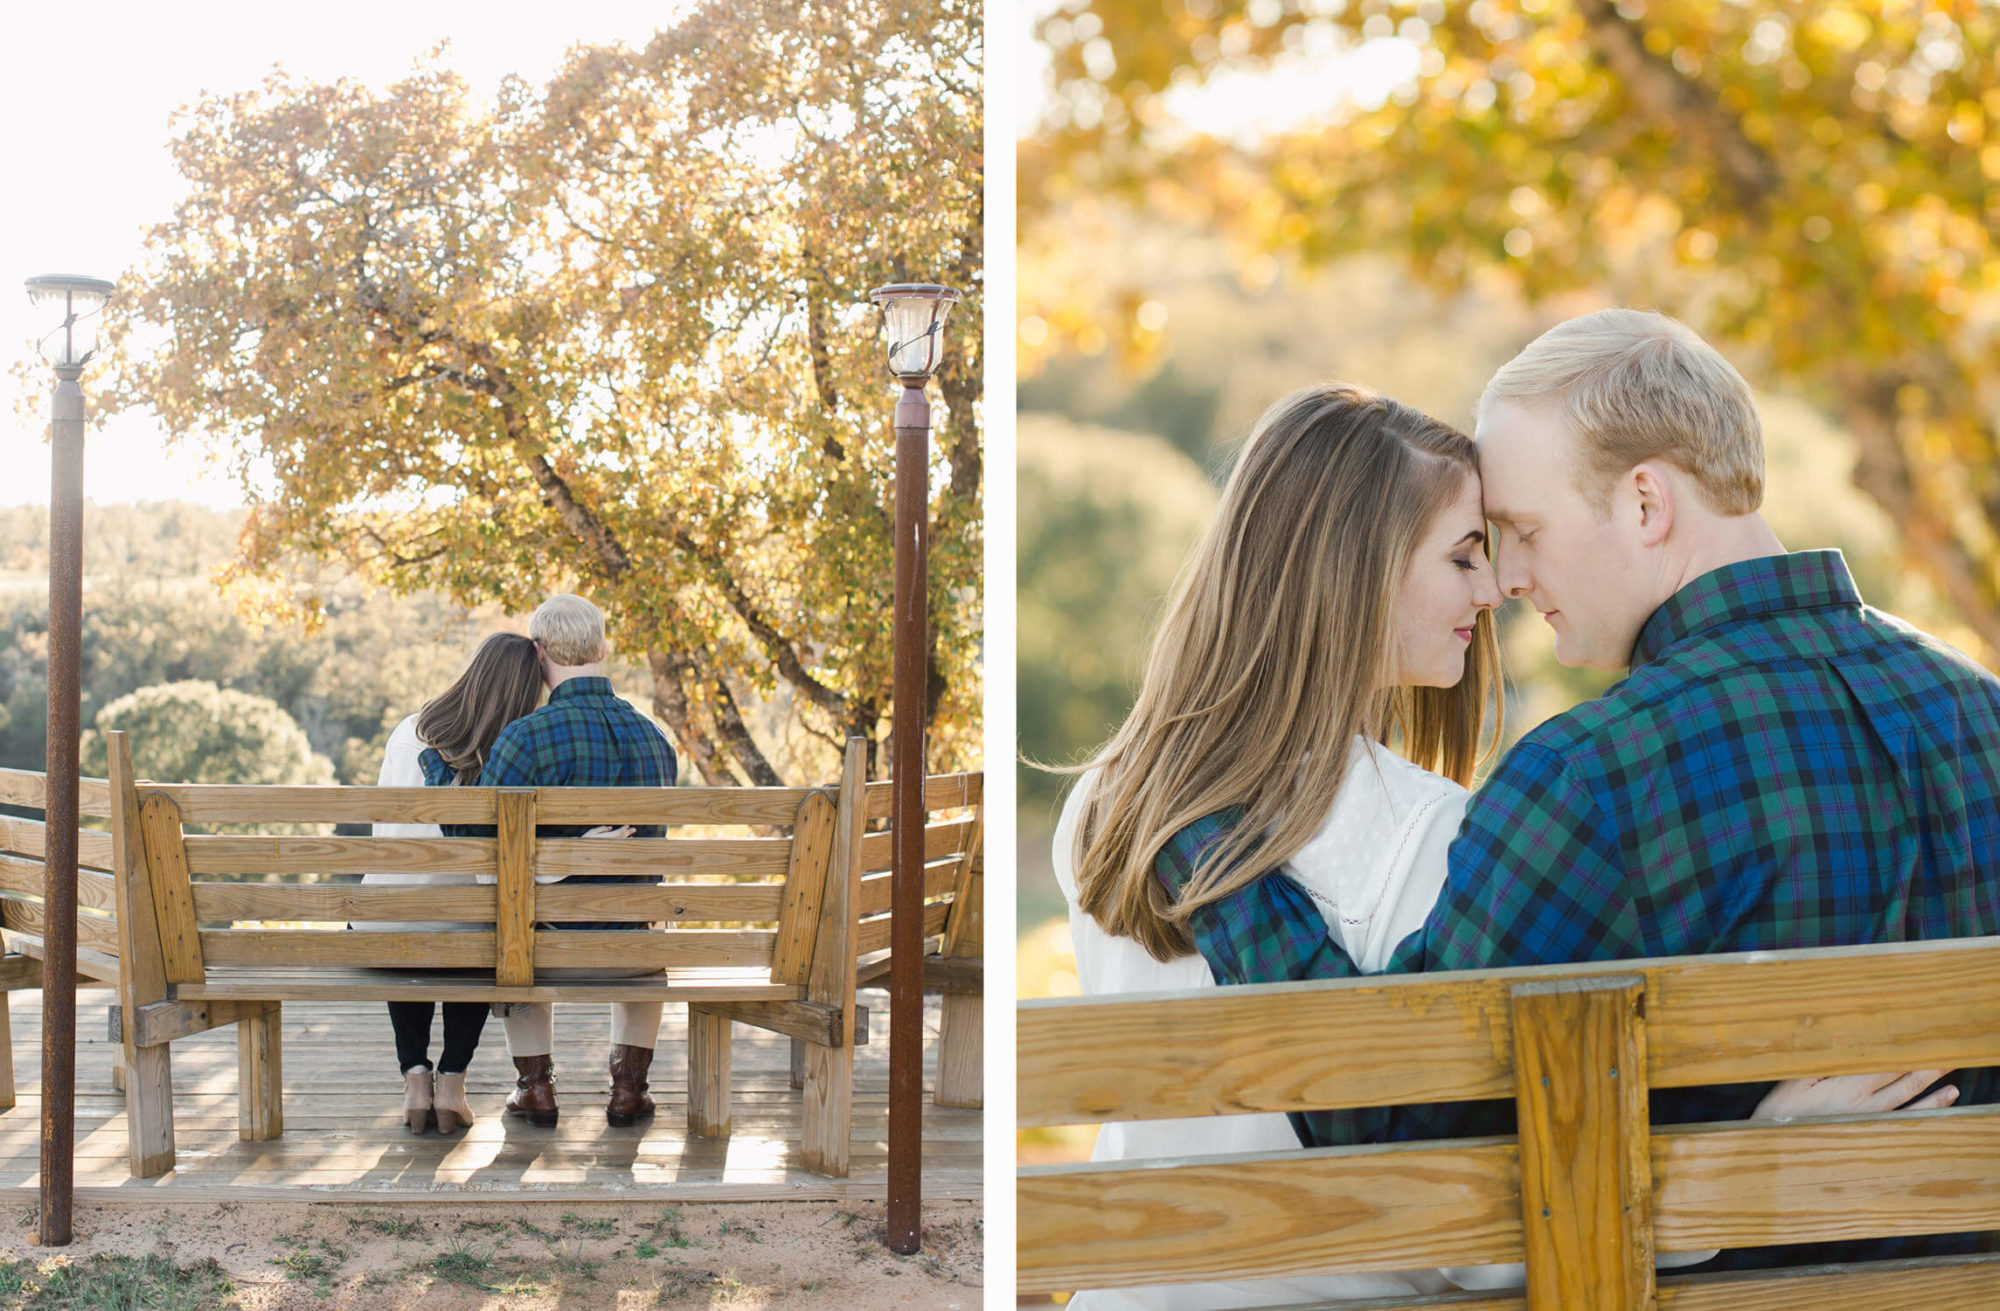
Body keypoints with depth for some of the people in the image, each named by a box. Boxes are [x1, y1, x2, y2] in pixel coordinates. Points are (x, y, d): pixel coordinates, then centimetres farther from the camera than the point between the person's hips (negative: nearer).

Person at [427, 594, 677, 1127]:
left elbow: (474, 839, -16)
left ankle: (537, 1085, 34)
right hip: (624, 947, 3)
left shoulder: (528, 735, -19)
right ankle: (628, 1086, 32)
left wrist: (435, 762, -3)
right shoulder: (654, 738, -1)